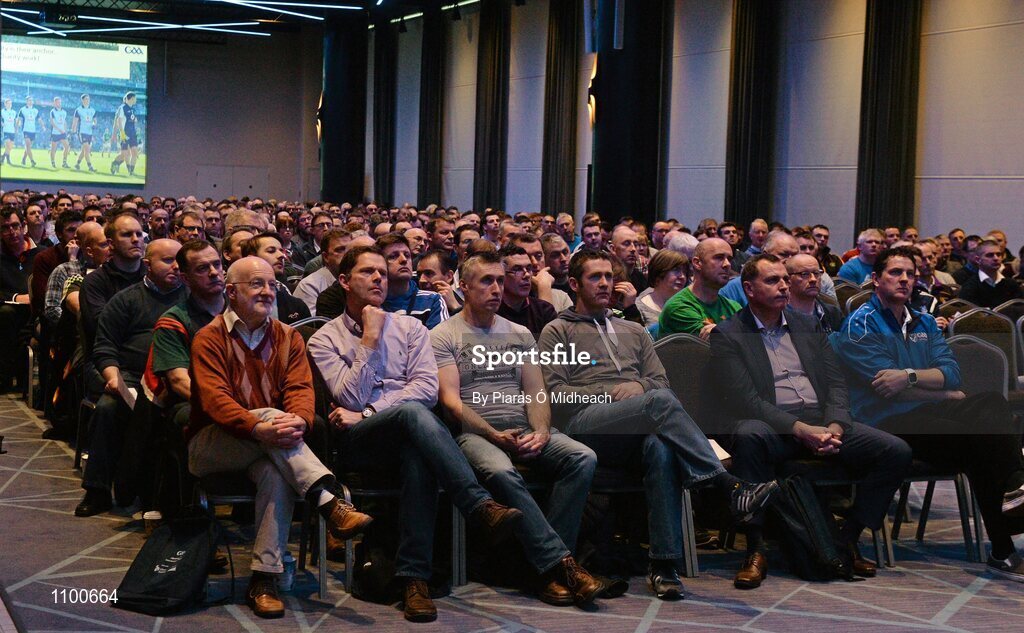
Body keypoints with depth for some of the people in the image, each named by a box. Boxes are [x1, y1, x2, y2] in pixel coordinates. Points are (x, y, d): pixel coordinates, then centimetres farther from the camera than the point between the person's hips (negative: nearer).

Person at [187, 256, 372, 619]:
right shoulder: (210, 338, -2)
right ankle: (329, 504, -43)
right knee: (270, 413, -32)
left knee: (278, 472, -33)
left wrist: (299, 419, -28)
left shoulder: (288, 338, 12)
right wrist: (259, 427, -34)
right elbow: (214, 398, -16)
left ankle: (263, 580, -34)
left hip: (264, 448, 3)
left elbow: (300, 388, -3)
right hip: (211, 446, -3)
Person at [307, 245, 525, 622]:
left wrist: (367, 413, -7)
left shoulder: (410, 328, 19)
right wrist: (370, 340, -3)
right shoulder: (324, 340, 13)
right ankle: (483, 507, -48)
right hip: (359, 443, -2)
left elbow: (428, 388, 2)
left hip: (409, 436, 2)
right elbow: (351, 399, -3)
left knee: (418, 456, -38)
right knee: (412, 412, -37)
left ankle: (414, 577, -40)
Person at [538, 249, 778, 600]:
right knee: (661, 400, -34)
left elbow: (661, 381, 23)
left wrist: (639, 386, -1)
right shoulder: (557, 332, 18)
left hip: (635, 431, 4)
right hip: (584, 424, -4)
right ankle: (730, 485, -43)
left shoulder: (634, 331, 33)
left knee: (661, 449, -37)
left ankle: (664, 564, -39)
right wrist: (612, 393, -6)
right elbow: (555, 394, 4)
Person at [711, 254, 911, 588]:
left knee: (897, 451, -15)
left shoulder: (808, 326, 20)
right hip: (774, 427, -5)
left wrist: (835, 426, -8)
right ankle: (755, 550, -28)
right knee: (748, 434, -40)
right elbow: (744, 400, -10)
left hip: (822, 422, 5)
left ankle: (848, 538, -1)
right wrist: (801, 429, -20)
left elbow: (836, 382, 14)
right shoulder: (727, 336, 3)